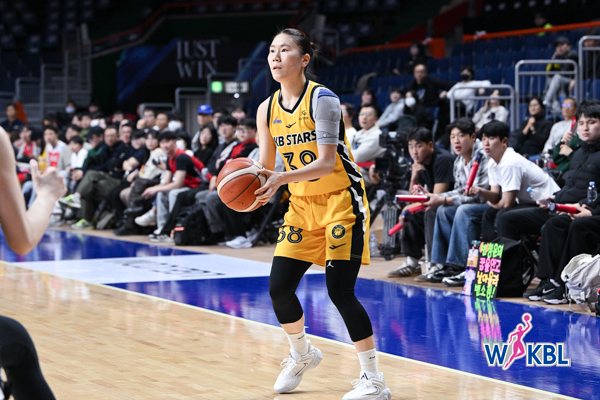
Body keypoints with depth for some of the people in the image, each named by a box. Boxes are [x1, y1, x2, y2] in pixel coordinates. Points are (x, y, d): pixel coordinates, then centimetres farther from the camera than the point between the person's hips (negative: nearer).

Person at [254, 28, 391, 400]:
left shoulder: (322, 98, -17)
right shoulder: (268, 109, 2)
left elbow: (326, 163, -24)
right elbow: (266, 168, 9)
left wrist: (283, 178, -36)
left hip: (341, 201, -6)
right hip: (302, 204, 6)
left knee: (340, 291, -13)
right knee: (279, 288, 1)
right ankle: (302, 355, 31)